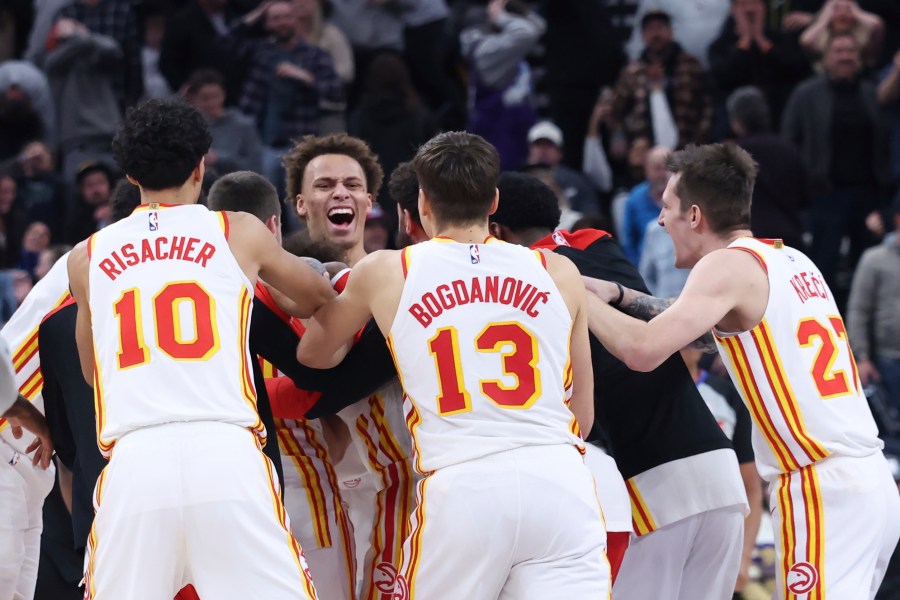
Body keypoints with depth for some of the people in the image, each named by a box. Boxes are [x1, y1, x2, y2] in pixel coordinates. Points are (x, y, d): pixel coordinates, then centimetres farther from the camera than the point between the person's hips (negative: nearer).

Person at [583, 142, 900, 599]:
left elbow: (643, 351, -18)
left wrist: (580, 298, -3)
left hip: (823, 491, -8)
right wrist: (619, 297, 23)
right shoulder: (792, 261, 18)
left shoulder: (730, 265, -7)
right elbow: (708, 323, 33)